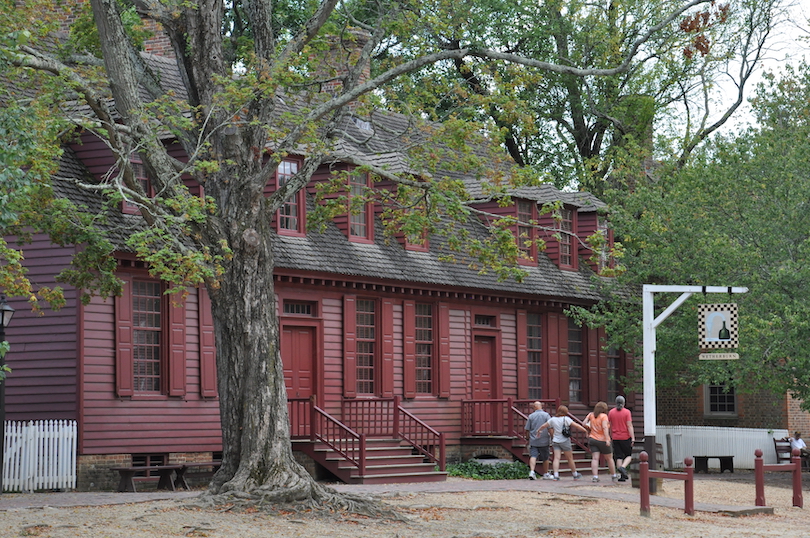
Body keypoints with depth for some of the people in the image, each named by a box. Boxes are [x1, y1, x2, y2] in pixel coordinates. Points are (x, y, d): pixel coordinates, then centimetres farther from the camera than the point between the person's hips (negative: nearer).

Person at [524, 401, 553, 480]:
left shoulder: (531, 416, 2)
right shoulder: (546, 415, -3)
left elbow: (527, 430, 7)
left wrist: (528, 438, 21)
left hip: (533, 441, 0)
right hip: (544, 441, 0)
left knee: (533, 456, -5)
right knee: (545, 458, 11)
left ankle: (532, 471, -24)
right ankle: (546, 474, 22)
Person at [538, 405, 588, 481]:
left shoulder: (553, 419, 4)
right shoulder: (566, 419, -7)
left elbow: (544, 426, 14)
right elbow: (576, 425, -12)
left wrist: (539, 430, 33)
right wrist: (585, 430, -4)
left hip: (555, 441, 3)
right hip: (565, 441, -3)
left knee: (556, 458, -3)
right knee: (570, 458, 9)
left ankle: (556, 475, -17)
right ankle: (575, 475, 22)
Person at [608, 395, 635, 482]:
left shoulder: (611, 412, 2)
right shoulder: (627, 412, -7)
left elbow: (609, 426, 9)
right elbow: (629, 426, -12)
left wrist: (611, 435, 22)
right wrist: (633, 438, -11)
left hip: (615, 438, 3)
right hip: (625, 438, -3)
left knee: (619, 457, 6)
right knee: (629, 455, 10)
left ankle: (622, 476, 2)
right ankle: (622, 467, -16)